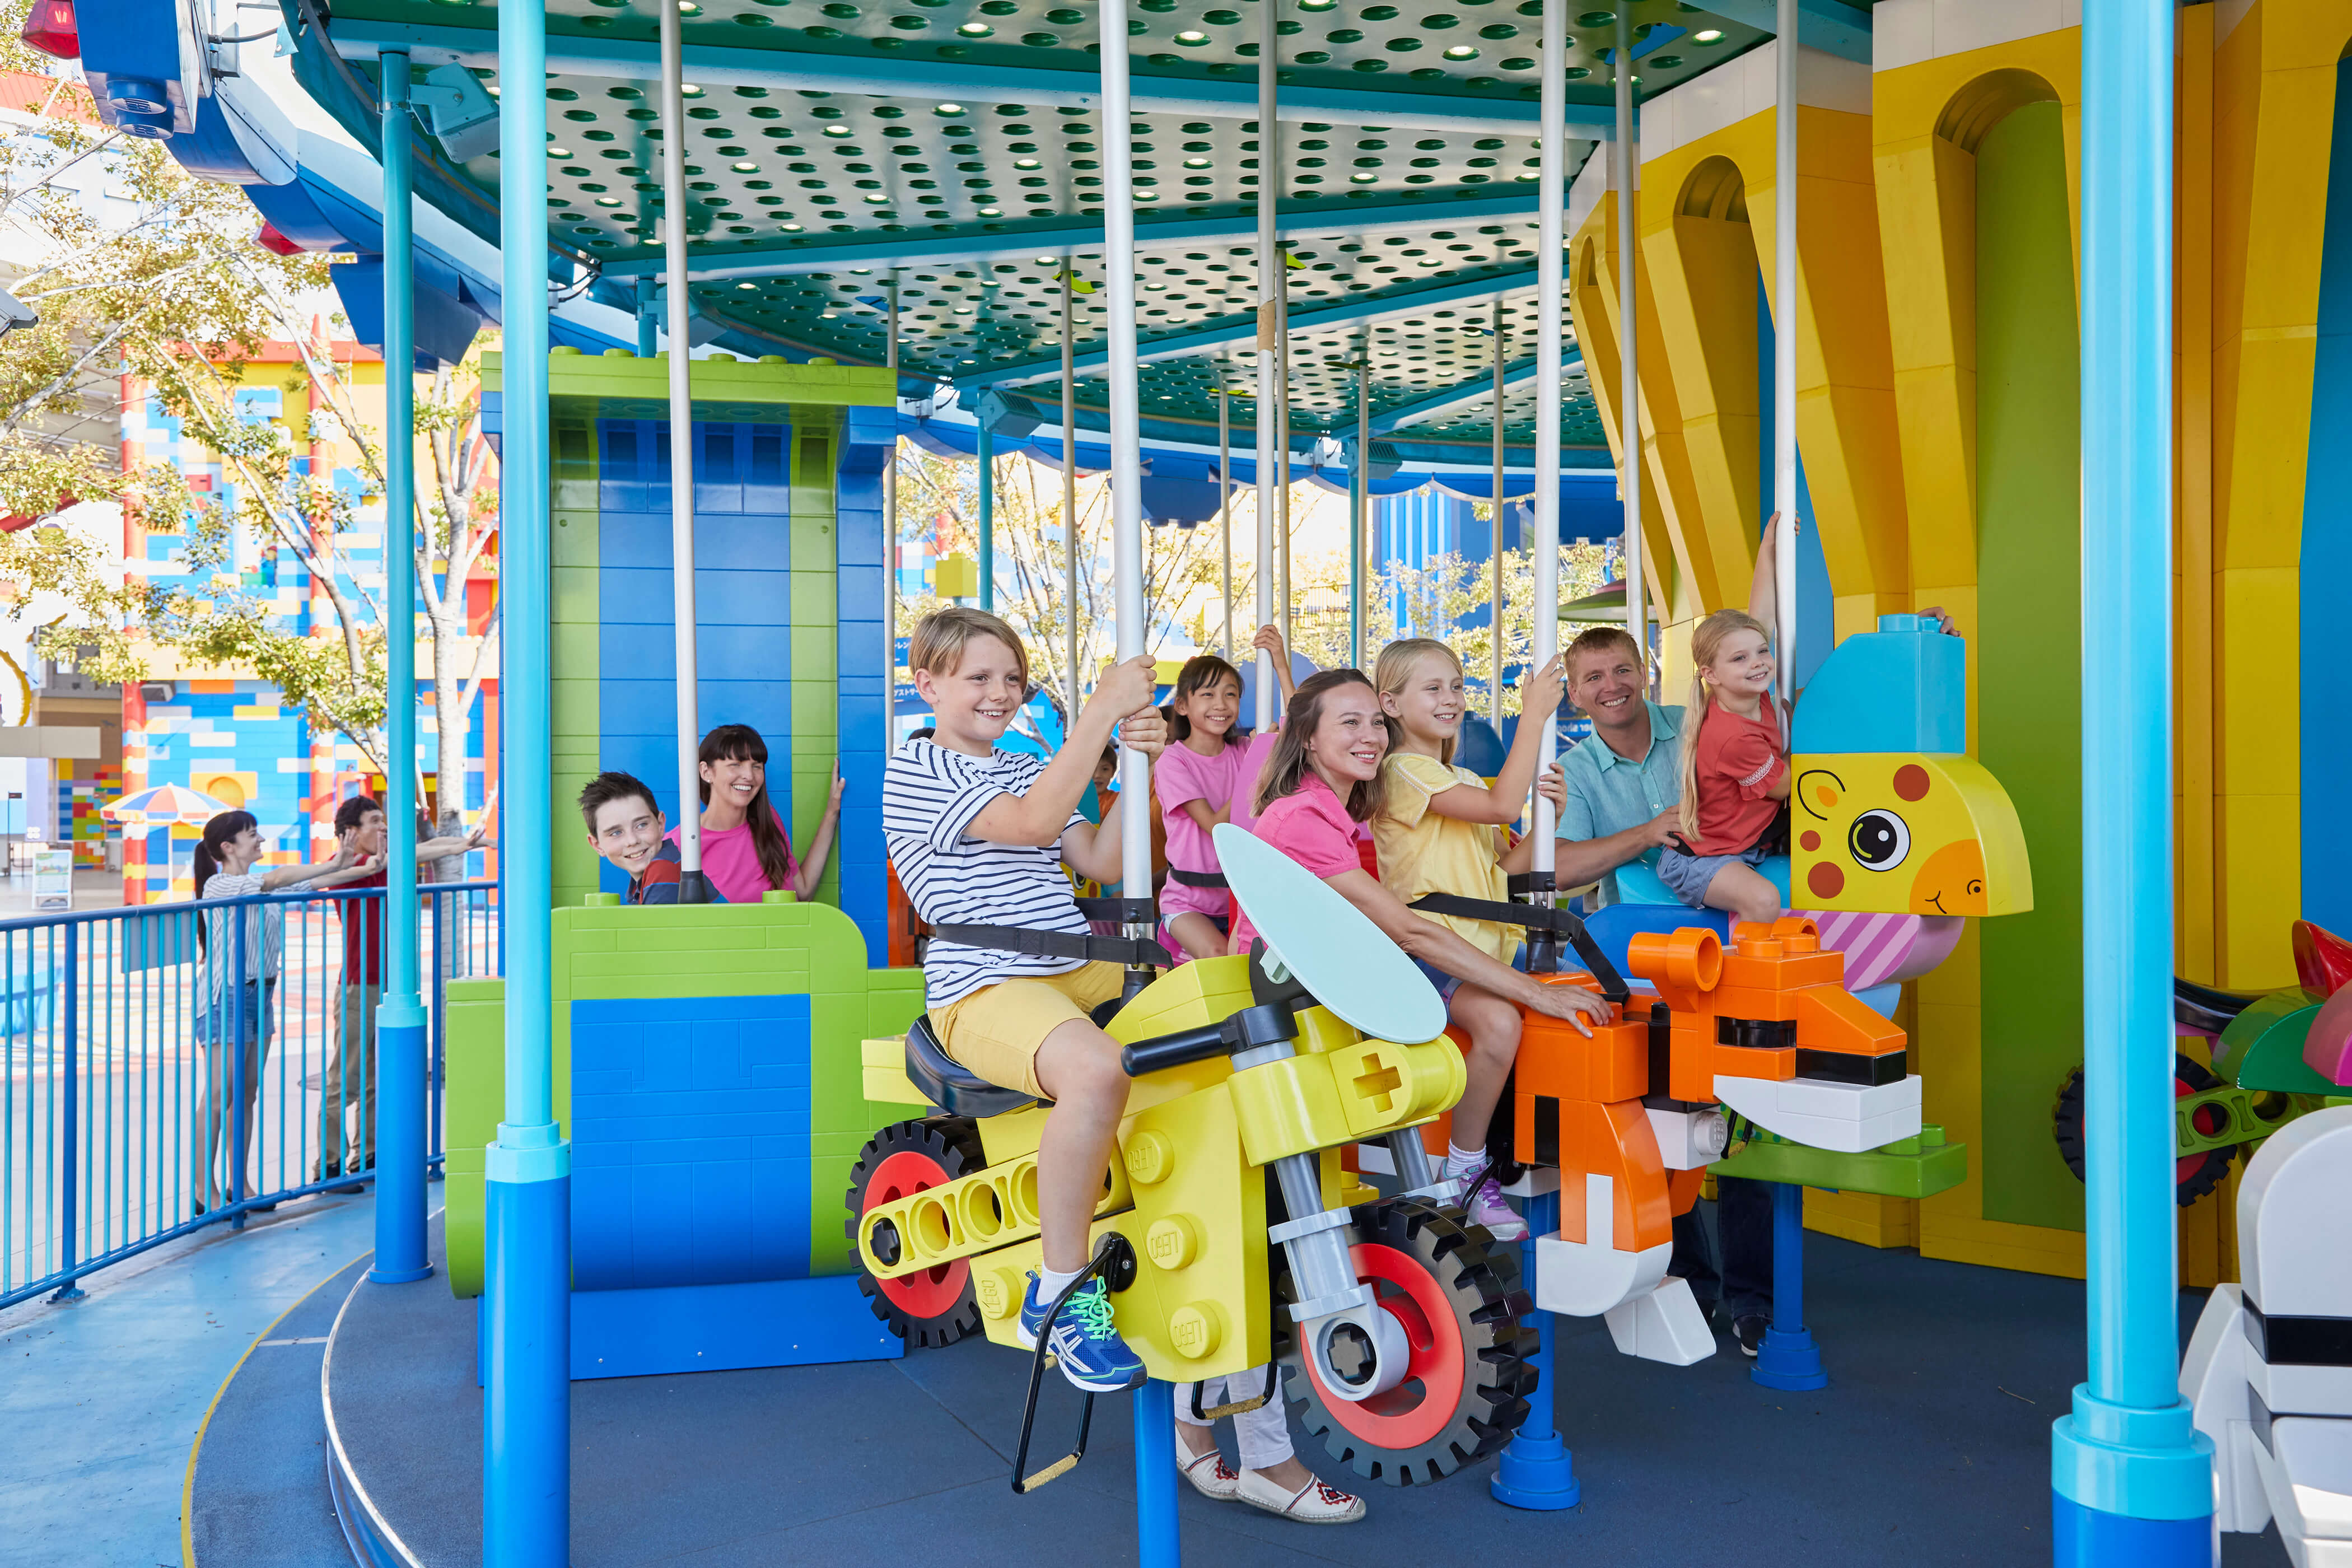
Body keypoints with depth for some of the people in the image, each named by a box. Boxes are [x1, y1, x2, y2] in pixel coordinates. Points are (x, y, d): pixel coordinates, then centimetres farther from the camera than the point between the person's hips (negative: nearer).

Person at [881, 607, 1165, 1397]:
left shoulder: (1027, 767, 24)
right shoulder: (915, 769, -2)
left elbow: (1100, 862, 13)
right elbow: (1033, 822, -17)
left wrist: (1140, 763, 1)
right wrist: (1101, 711, -17)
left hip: (1081, 973, 8)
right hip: (985, 991, -8)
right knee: (1095, 1071, -38)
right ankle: (1060, 1296, -21)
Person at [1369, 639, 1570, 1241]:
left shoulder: (1466, 780, 25)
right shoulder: (1404, 771, -5)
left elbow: (1501, 868, 20)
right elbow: (1501, 805, -17)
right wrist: (1533, 715, -12)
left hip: (1486, 946, 9)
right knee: (1499, 1023, -33)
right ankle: (1465, 1172, -16)